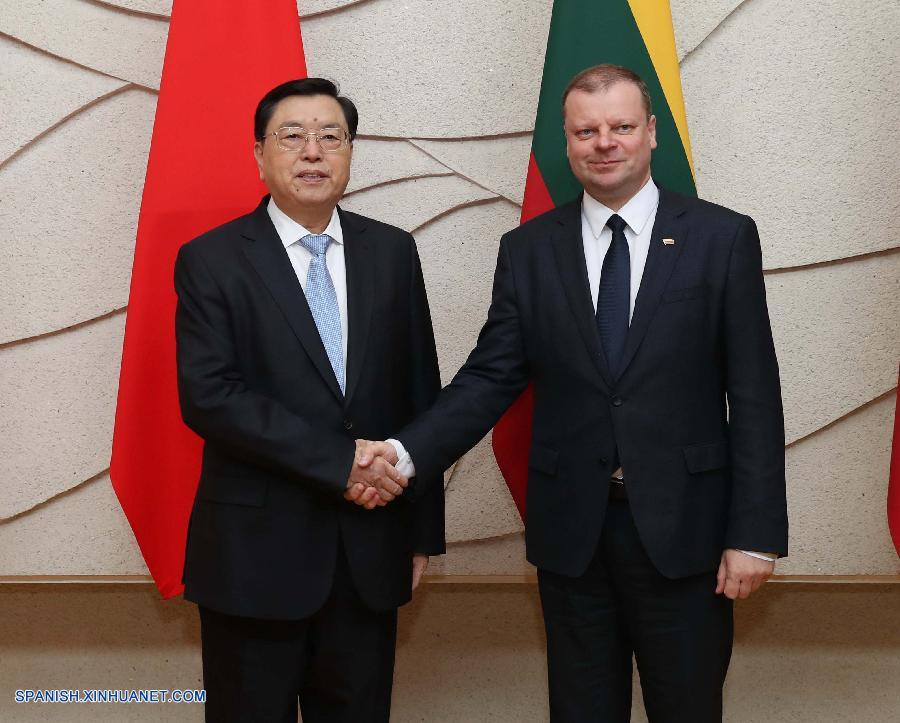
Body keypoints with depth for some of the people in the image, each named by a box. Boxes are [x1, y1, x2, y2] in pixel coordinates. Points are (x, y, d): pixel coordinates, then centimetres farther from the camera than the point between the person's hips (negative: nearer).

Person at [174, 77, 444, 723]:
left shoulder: (393, 252, 6)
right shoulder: (211, 260, -3)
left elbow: (421, 395, 8)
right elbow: (209, 396, -14)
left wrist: (423, 532, 7)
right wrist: (338, 462, -19)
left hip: (371, 552, 3)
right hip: (256, 554, -3)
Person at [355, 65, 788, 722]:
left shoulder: (723, 237, -3)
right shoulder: (527, 250, 4)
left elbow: (754, 395, -4)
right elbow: (491, 378, 1)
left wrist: (756, 532, -8)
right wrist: (406, 450, -15)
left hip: (683, 526, -1)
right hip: (572, 529, 2)